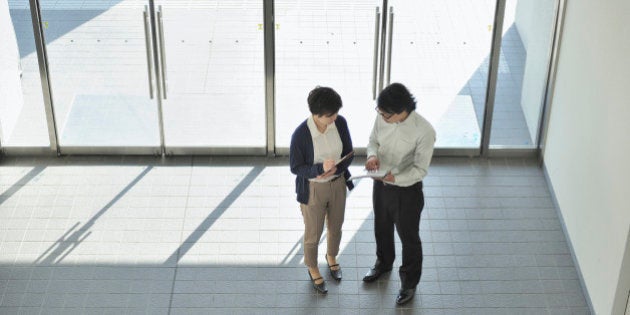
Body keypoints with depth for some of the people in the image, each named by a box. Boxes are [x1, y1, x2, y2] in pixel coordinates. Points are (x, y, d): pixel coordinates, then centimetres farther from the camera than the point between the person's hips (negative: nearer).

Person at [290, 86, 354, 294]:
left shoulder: (340, 123, -17)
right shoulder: (300, 134, -29)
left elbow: (349, 153, -4)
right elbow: (295, 167, -18)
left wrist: (334, 170, -23)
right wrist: (320, 168, -34)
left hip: (337, 184, 4)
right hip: (313, 189, -4)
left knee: (335, 227, 27)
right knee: (313, 234, 17)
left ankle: (331, 257, 58)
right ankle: (312, 269, 46)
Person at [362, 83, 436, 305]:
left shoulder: (424, 131, -30)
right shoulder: (382, 118, -15)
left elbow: (420, 170, -23)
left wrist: (395, 178, -37)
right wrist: (372, 155, -19)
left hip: (407, 191, -5)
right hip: (380, 185, 5)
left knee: (409, 237, 15)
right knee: (382, 228, 28)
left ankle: (410, 282, 38)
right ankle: (383, 263, 56)